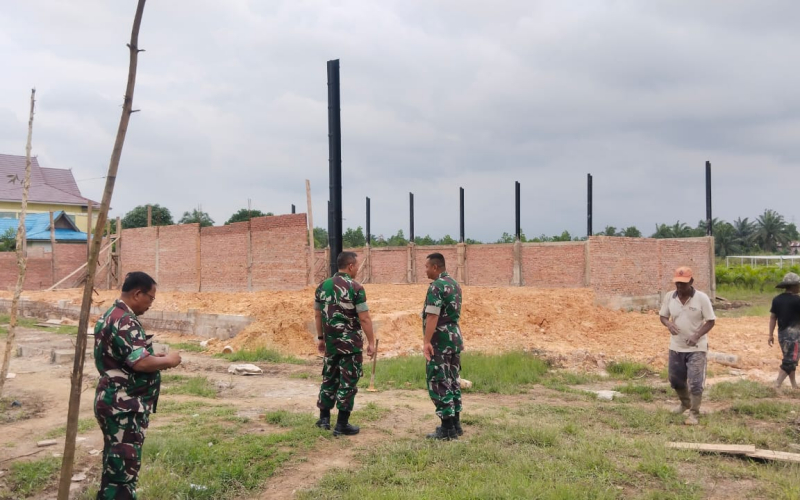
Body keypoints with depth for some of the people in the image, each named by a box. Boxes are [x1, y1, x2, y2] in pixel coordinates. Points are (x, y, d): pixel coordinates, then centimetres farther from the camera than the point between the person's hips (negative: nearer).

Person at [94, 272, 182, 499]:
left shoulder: (111, 315, 14)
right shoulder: (125, 322, -20)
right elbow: (140, 362, -28)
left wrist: (156, 358, 14)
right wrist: (167, 360, -11)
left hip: (115, 402, 11)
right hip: (124, 407, -11)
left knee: (115, 464, 19)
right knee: (124, 466, -4)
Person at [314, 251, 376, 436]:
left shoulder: (322, 286, 5)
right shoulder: (355, 287, -13)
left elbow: (317, 315, 11)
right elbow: (364, 319, -14)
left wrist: (320, 338, 20)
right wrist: (371, 342, -7)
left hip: (330, 342, 6)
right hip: (350, 343, -6)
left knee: (329, 378, 18)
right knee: (348, 382, 2)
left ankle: (324, 418, 24)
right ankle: (342, 424, 5)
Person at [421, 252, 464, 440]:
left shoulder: (436, 286, -17)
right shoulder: (454, 284, 13)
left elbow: (432, 316, -24)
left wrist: (426, 341, -25)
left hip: (440, 339, -9)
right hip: (454, 336, 9)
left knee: (438, 382, -4)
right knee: (452, 380, 14)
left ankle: (447, 428, -3)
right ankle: (455, 424, 19)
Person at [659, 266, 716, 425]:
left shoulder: (702, 298, -15)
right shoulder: (669, 297, -4)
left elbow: (710, 321, -10)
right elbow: (663, 316, 6)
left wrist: (697, 336, -25)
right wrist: (669, 324, -18)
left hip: (696, 348, -4)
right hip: (676, 347, 4)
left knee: (695, 382, -7)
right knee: (675, 380, 17)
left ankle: (694, 414, 9)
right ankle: (685, 403, 44)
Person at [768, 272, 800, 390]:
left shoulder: (776, 299, 5)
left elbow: (772, 317, 7)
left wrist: (771, 335, 11)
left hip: (781, 333, 7)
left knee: (789, 359, 19)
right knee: (790, 361, -5)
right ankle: (777, 386, -12)